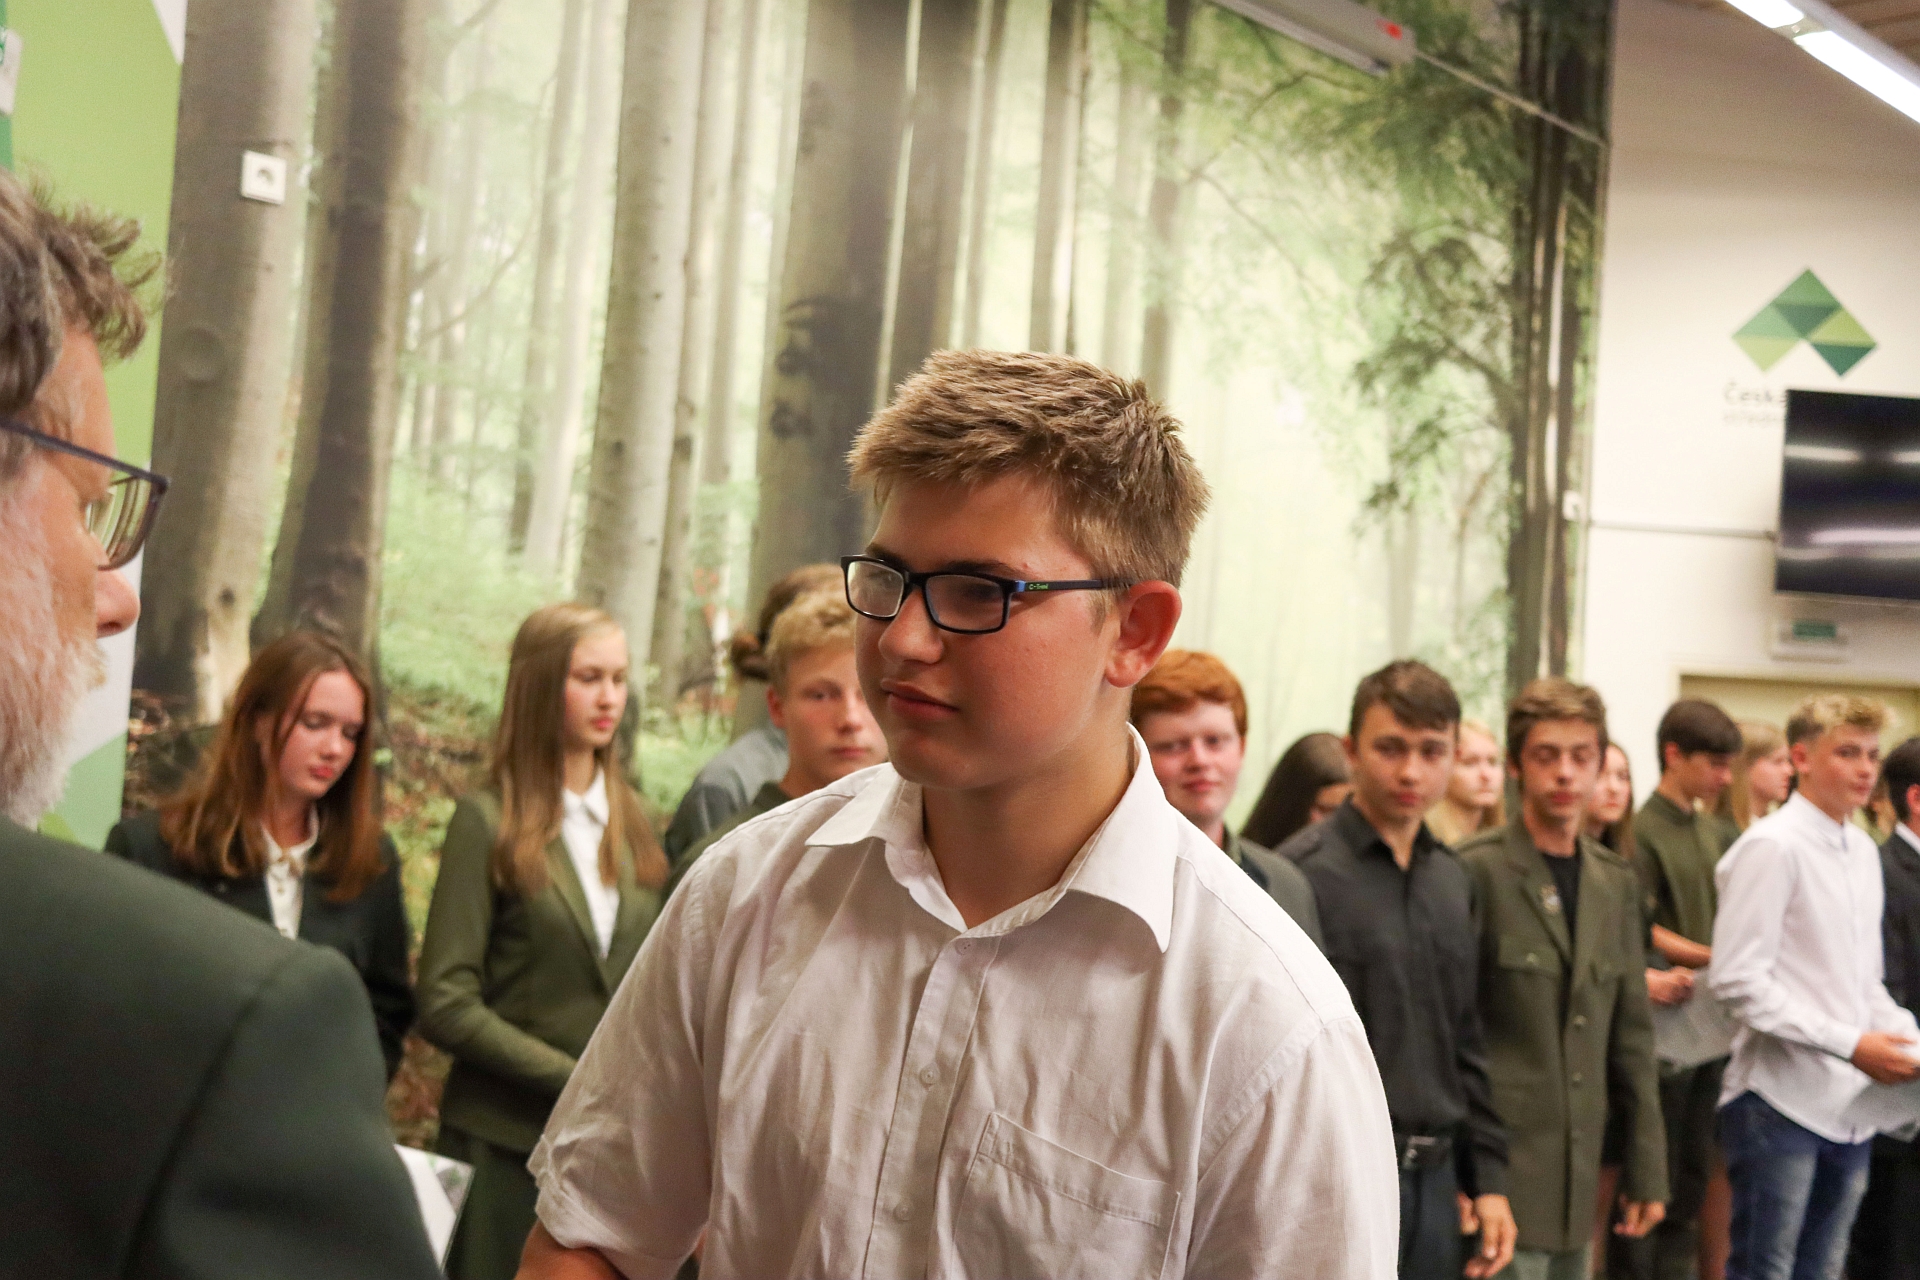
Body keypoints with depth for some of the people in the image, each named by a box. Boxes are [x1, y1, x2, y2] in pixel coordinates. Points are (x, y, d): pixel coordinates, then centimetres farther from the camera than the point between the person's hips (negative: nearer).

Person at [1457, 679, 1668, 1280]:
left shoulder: (1617, 881, 10)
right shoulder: (1475, 872, -10)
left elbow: (1631, 1035, 14)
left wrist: (1647, 1168, 12)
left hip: (1578, 1185, 6)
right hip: (1500, 1175, -6)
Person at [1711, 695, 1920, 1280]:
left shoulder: (1863, 851, 13)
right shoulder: (1771, 847, -11)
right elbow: (1738, 980, -16)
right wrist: (1851, 1045, -17)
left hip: (1851, 1107, 7)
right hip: (1783, 1103, -7)